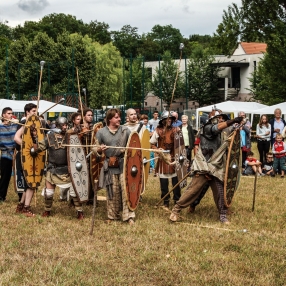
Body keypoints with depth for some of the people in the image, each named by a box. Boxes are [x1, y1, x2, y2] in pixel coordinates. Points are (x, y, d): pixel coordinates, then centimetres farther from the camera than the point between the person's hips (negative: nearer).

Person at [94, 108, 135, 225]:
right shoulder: (101, 132, 3)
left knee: (126, 189, -6)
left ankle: (129, 216, 0)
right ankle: (112, 216, 21)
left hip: (124, 164, 0)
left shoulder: (125, 130, 5)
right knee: (112, 192, 7)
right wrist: (99, 150, -14)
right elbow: (94, 148, 7)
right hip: (110, 166, 0)